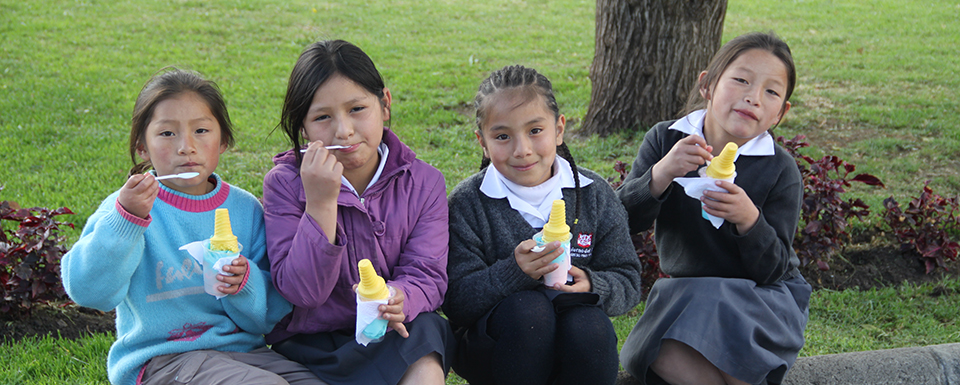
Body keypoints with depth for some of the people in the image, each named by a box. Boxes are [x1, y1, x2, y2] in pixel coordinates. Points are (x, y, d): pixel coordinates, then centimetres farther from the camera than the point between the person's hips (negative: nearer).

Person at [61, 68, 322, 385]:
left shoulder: (245, 209, 6)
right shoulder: (134, 205, -3)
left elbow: (269, 317, 7)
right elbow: (88, 291, -17)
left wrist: (246, 285, -15)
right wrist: (125, 218, -27)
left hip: (239, 348, 5)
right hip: (159, 357, -4)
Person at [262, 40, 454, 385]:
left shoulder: (422, 182, 0)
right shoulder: (285, 183, -7)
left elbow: (426, 276, -5)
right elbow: (301, 291, -14)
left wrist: (398, 298, -29)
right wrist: (320, 203, -25)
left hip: (395, 335, 3)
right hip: (312, 341, -2)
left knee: (423, 330, -31)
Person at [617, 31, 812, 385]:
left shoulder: (780, 170, -9)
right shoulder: (665, 140, -3)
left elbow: (772, 270, -11)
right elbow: (623, 221, -12)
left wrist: (749, 220, -30)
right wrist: (662, 174, -30)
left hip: (763, 296, -1)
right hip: (685, 293, 2)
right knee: (662, 354, -30)